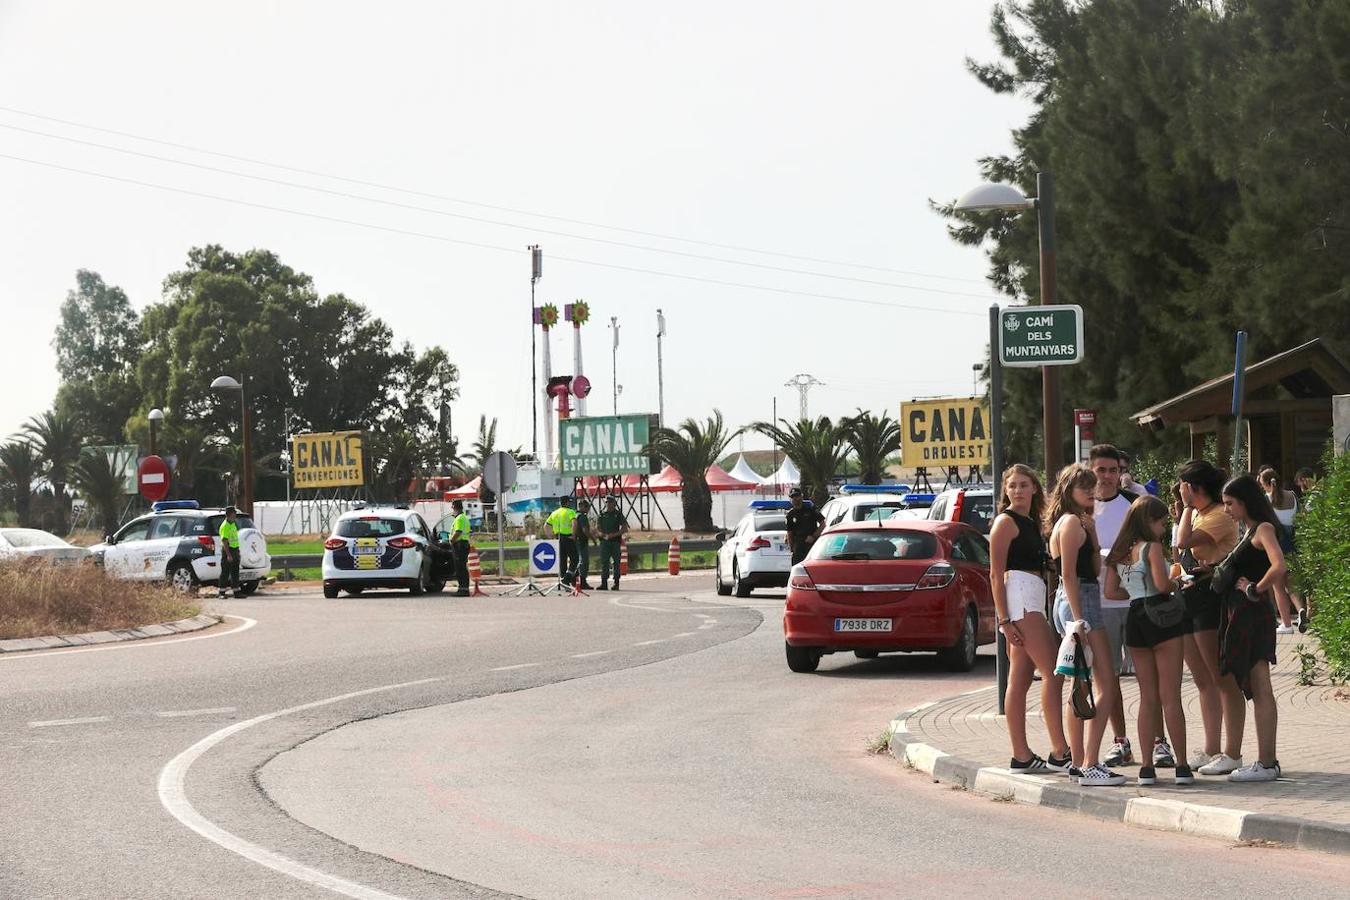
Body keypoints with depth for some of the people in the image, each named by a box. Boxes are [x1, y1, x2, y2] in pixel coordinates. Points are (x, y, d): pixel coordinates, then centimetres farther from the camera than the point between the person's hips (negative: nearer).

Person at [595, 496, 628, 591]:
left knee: (616, 563, -1)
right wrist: (604, 535, -14)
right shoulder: (601, 515, 11)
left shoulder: (618, 514, 6)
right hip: (604, 541, 1)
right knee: (604, 562, -4)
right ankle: (604, 583, -4)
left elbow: (624, 528, 3)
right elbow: (597, 529, 6)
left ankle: (616, 583, 3)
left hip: (615, 541, -1)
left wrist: (614, 534, -11)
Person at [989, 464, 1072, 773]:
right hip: (1019, 597, -9)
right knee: (1052, 673, -15)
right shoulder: (1006, 522, -5)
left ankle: (1022, 756, 7)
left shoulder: (1031, 523, 21)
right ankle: (1060, 753, -19)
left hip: (1034, 600, 9)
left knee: (1020, 680, 7)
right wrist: (1004, 620, -17)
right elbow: (996, 575, -10)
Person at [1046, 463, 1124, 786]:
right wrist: (1079, 620, -21)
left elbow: (1095, 569, 16)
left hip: (1078, 604, 11)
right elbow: (1068, 575, -18)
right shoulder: (1072, 522, -11)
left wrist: (1092, 532, 10)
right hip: (1079, 603, -11)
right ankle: (1089, 766, -19)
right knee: (1107, 686, -13)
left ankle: (1079, 762, 18)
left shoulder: (1076, 521, 18)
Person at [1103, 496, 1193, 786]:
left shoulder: (1119, 553, 10)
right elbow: (1162, 584, -21)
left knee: (1148, 697, 11)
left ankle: (1147, 767, 6)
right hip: (1161, 617, -6)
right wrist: (1177, 584, -1)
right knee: (1170, 697, -2)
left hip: (1135, 619, 6)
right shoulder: (1152, 548, -10)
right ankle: (1182, 767, -1)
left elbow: (1110, 591, 7)